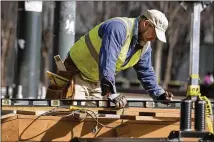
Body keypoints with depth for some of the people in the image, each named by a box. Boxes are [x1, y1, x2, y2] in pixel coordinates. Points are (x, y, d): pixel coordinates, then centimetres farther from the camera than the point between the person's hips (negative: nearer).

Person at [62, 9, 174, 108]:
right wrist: (111, 93, -45)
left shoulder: (145, 46, 2)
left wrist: (159, 95, -3)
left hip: (97, 83, 9)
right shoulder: (118, 28, -28)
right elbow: (107, 62, -39)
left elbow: (146, 73, 13)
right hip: (77, 75, -9)